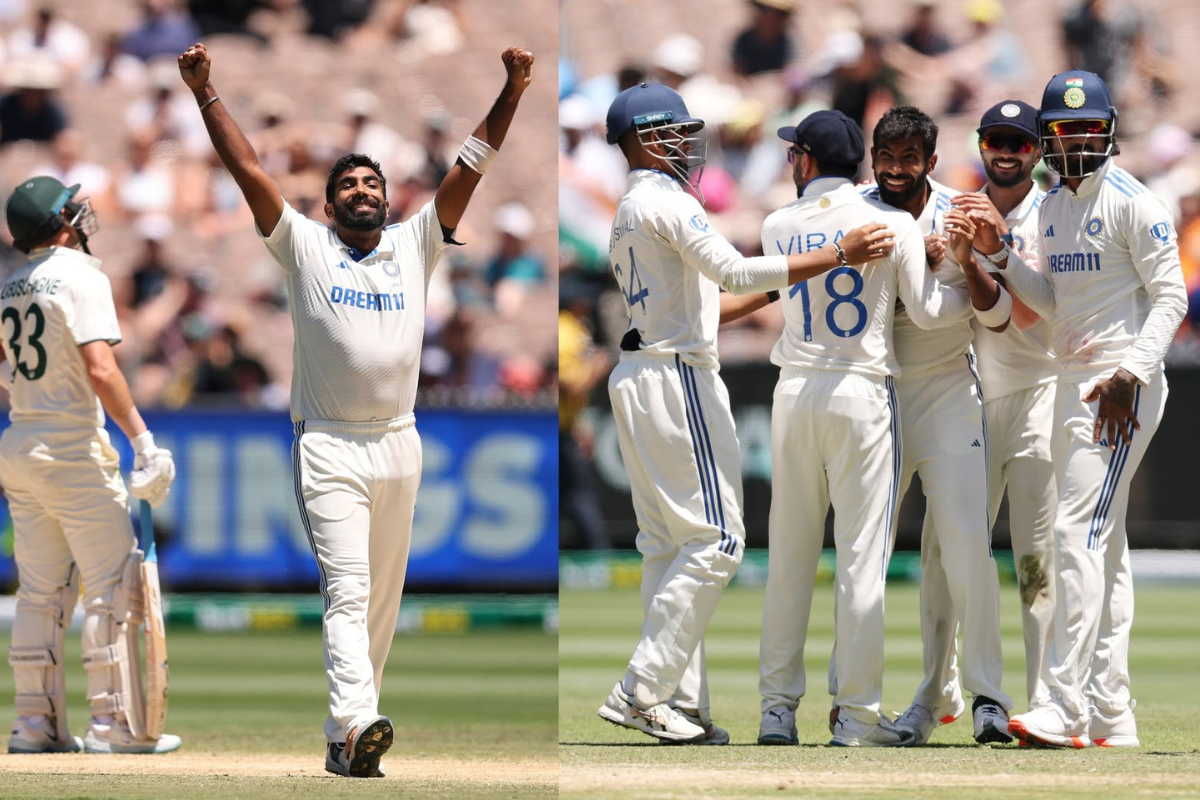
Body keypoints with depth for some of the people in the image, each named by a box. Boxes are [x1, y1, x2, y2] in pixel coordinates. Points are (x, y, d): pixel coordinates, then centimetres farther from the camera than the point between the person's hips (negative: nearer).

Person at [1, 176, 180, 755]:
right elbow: (100, 369, -21)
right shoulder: (81, 277, -12)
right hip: (73, 450, -8)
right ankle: (115, 724, -7)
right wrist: (142, 439, -21)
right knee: (113, 585, -3)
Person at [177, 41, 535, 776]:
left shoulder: (415, 246, 11)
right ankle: (357, 725, -32)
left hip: (399, 445, 4)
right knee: (347, 588, -18)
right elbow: (249, 170, -1)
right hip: (330, 446, -4)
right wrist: (207, 96, -6)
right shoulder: (305, 246, 4)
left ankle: (345, 739, 13)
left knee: (383, 598, 6)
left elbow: (470, 169, 6)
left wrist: (510, 96, -3)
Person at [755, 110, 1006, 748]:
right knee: (862, 554, -1)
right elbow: (927, 312, -2)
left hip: (793, 391, 3)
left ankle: (778, 707, 8)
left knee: (788, 553, 8)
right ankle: (857, 713, -3)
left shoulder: (777, 228, 4)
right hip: (863, 394, -3)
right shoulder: (893, 224, -3)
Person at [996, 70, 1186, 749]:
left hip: (1125, 386, -9)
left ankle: (1066, 709, -23)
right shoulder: (1053, 209, 16)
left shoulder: (1133, 203, -9)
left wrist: (1130, 373, -24)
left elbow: (1170, 297, -13)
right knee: (1104, 548, 10)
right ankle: (1111, 715, 12)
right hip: (1074, 385, 9)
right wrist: (1000, 255, 5)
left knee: (1081, 531, -17)